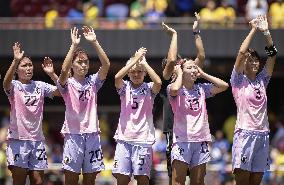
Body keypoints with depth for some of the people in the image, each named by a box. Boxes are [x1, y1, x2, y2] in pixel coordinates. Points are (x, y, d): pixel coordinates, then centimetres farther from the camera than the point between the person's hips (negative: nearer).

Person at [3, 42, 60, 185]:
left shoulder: (40, 86, 10)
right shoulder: (14, 86, -2)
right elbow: (6, 83, -27)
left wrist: (52, 74, -14)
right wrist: (16, 60, -38)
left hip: (37, 139, 4)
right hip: (18, 139, -4)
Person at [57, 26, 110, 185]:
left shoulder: (93, 82, 9)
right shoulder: (67, 84, 0)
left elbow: (106, 65, -6)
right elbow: (64, 70, -22)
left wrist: (95, 42, -14)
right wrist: (74, 45, -24)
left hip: (92, 134, 3)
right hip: (73, 134, -3)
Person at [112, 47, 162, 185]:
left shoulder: (149, 88, 4)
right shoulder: (125, 88, 7)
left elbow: (158, 82, -19)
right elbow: (117, 77, -15)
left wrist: (144, 62, -11)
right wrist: (135, 59, -13)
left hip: (144, 139, -1)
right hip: (124, 138, 1)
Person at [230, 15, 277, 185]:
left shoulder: (262, 80, 14)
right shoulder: (239, 80, 2)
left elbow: (272, 55, 8)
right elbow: (241, 53, -9)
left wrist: (266, 32, 0)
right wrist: (253, 30, -4)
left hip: (263, 134, 5)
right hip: (245, 132, -5)